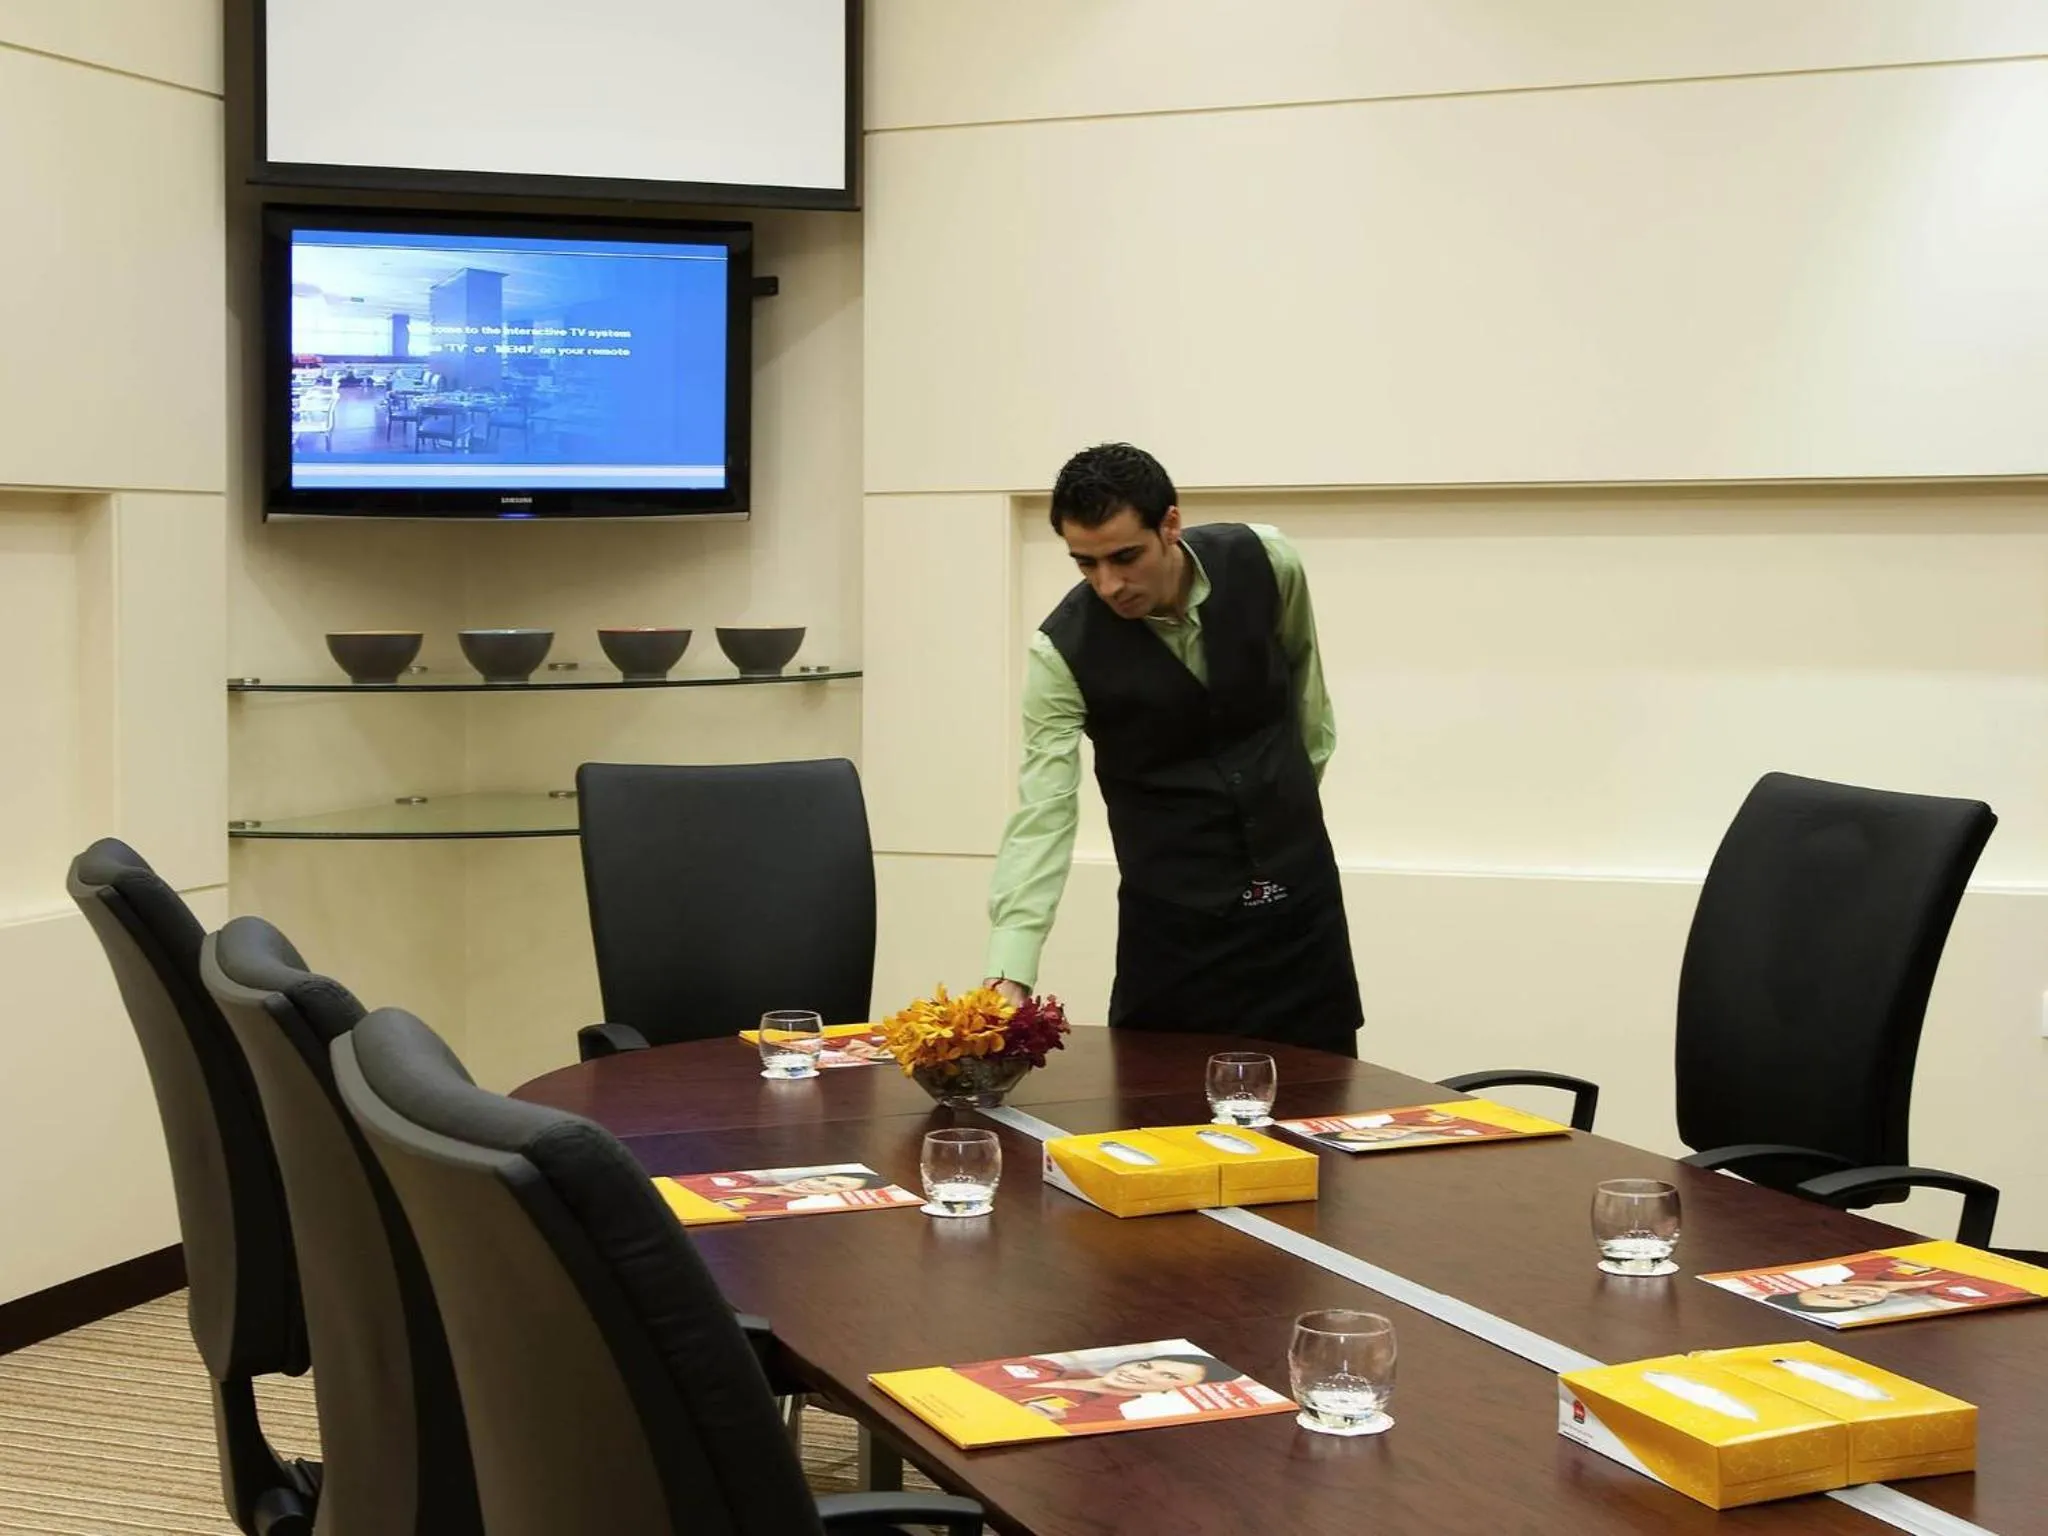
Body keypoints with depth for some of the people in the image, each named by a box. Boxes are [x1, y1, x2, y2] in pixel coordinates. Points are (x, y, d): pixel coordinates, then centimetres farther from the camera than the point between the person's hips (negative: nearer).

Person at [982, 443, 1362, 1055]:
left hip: (1298, 884, 2)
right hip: (1173, 913, -2)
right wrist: (1010, 976, -35)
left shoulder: (1265, 563, -13)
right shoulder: (1062, 651, -20)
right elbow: (1043, 814, -25)